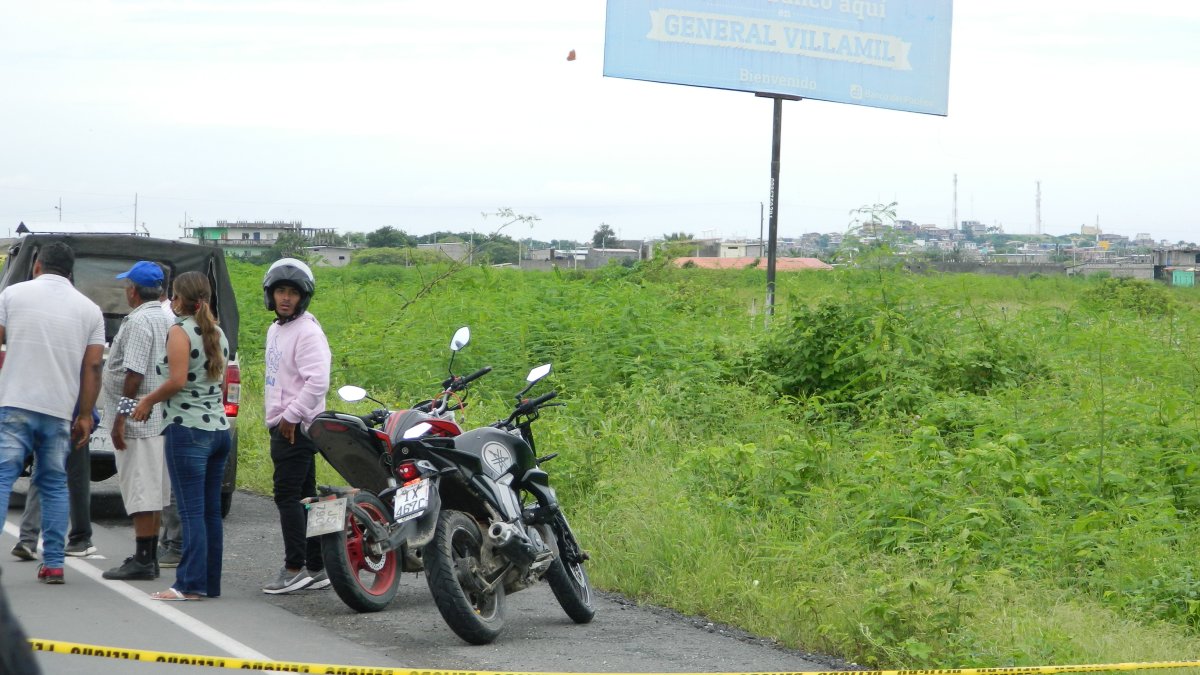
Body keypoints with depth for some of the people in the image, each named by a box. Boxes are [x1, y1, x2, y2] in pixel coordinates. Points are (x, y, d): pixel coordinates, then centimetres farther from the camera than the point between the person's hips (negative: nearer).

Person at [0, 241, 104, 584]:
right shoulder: (90, 309, 9)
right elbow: (93, 366, 6)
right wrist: (85, 416, 9)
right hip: (60, 411, 3)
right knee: (54, 484, 11)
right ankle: (53, 563, 9)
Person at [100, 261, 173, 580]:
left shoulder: (138, 321, -15)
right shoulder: (167, 320, 13)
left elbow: (135, 374, -21)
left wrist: (120, 417, -19)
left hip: (138, 419, -9)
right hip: (159, 419, 9)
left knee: (141, 492, -8)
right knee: (154, 493, 12)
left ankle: (142, 560, -8)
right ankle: (150, 556, 17)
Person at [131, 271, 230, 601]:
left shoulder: (180, 331, -9)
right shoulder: (217, 332, 14)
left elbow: (177, 380, -18)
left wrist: (148, 400, -2)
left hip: (188, 428, -8)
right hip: (218, 427, 8)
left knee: (192, 511, -7)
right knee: (211, 511, 9)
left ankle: (191, 584, -8)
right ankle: (211, 582, 12)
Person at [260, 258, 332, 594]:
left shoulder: (307, 332, -13)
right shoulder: (275, 330, 17)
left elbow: (318, 382, -22)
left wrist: (291, 416, -18)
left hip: (297, 428, -10)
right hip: (281, 425, 10)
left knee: (288, 496, -11)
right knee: (304, 496, 10)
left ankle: (295, 567, -10)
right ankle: (317, 567, 14)